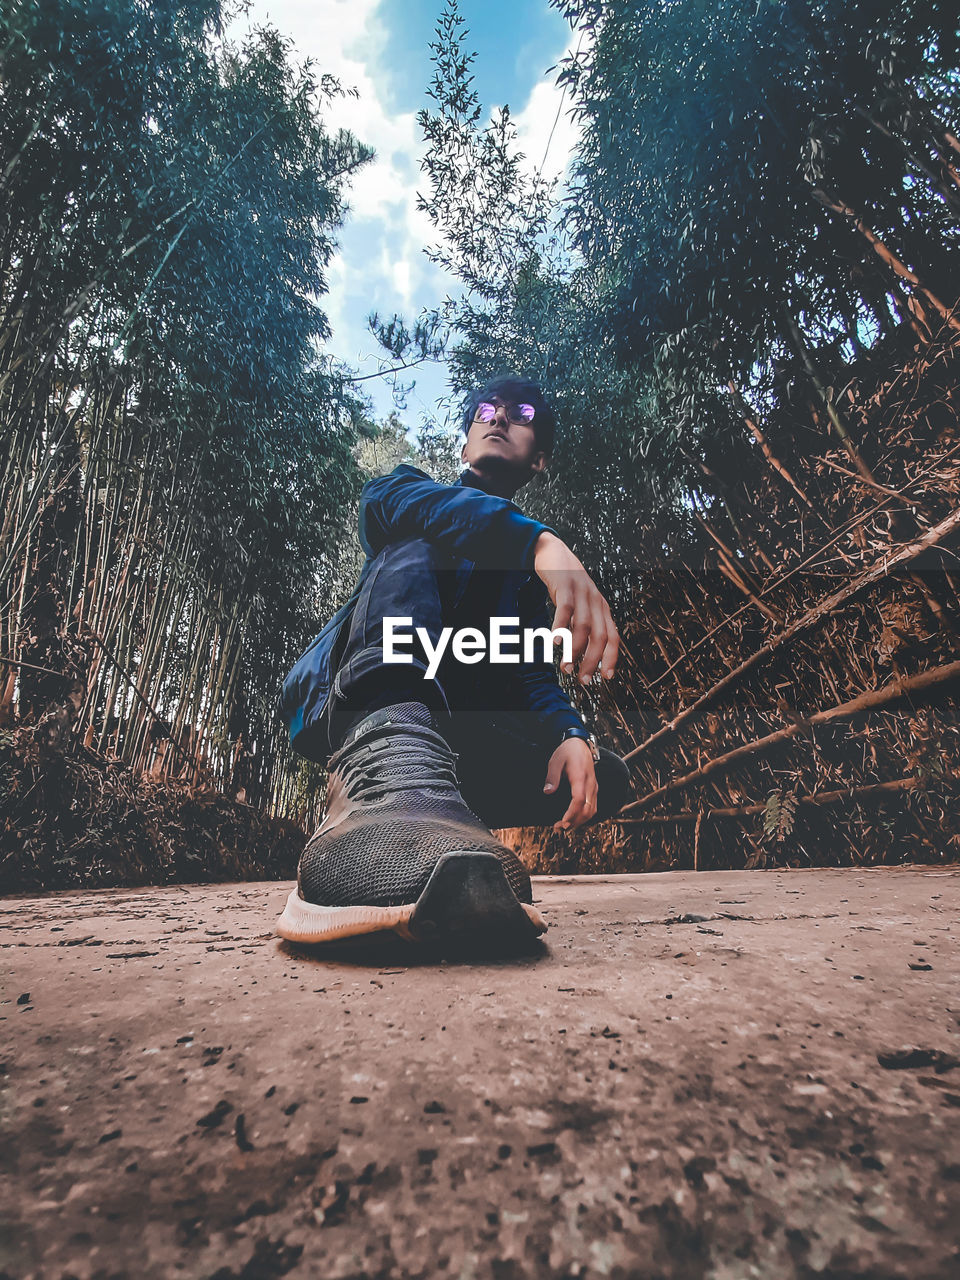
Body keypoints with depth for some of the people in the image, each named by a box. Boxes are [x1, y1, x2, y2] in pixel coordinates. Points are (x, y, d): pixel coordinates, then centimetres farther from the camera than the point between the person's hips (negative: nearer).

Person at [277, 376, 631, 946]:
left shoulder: (529, 571, 19)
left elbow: (532, 673, 5)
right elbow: (398, 499, -18)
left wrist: (571, 733, -19)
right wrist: (541, 541, -36)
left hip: (447, 730, 4)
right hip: (344, 703, -3)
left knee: (606, 780, -14)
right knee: (418, 540, -23)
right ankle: (389, 779, -52)